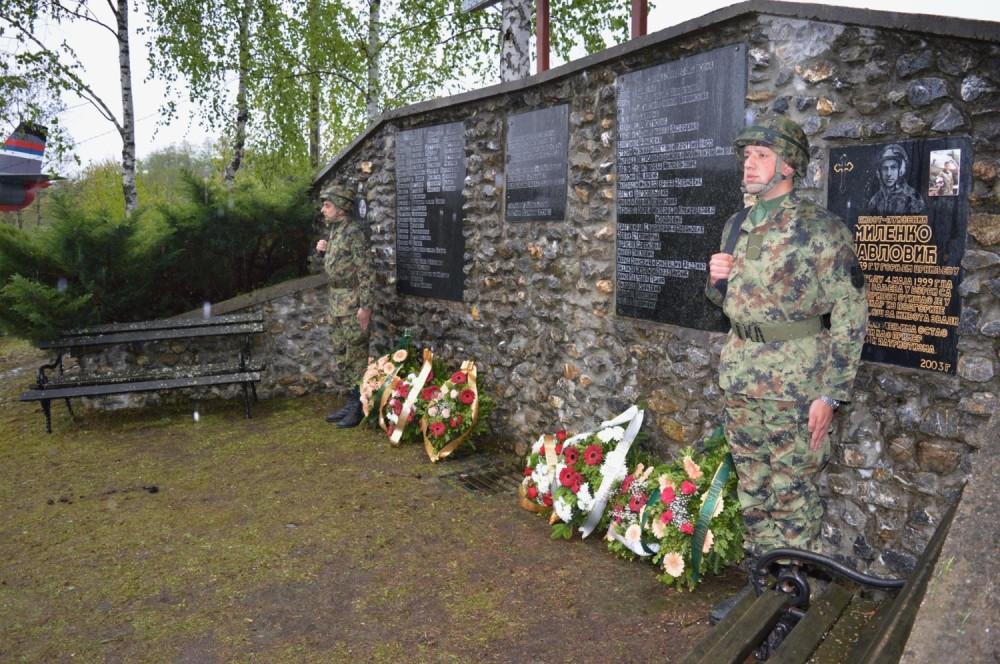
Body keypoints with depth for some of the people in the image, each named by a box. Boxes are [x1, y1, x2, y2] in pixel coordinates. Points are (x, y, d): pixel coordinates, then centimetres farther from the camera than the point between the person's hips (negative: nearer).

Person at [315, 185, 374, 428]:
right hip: (336, 300, 9)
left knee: (356, 354, -2)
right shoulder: (334, 230, 13)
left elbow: (366, 271, -19)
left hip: (352, 301, -9)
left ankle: (359, 407, 7)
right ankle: (351, 403, 23)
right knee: (341, 354, 14)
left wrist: (365, 306, -23)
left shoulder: (354, 232, -15)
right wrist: (324, 252, 3)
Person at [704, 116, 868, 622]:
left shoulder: (822, 228, -9)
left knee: (794, 497, 4)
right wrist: (716, 280, -3)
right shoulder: (736, 226, 11)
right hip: (740, 380, 7)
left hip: (795, 384, -6)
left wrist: (830, 394, -15)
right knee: (753, 490, 16)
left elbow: (850, 314, -11)